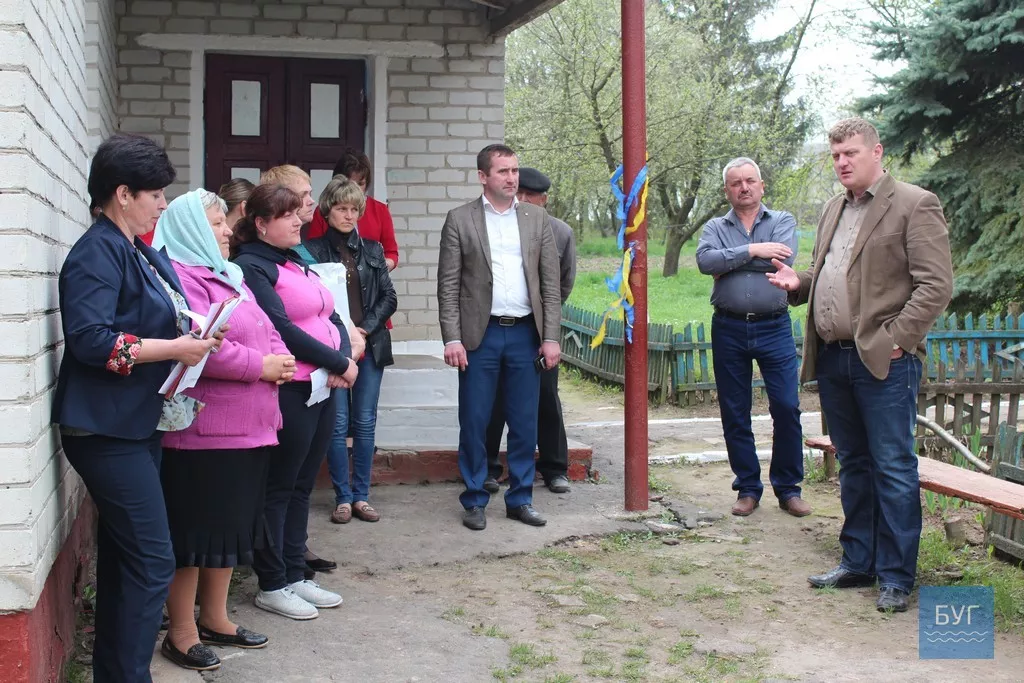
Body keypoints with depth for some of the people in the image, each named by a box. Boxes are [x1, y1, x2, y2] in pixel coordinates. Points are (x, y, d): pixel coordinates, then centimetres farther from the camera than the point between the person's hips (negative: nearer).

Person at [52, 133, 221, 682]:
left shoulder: (140, 253, 15)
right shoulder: (97, 254, -13)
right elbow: (90, 339, -23)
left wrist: (193, 332, 8)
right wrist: (174, 348, -20)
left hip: (136, 426, 10)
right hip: (107, 430, -10)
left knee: (123, 559, 15)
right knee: (152, 561, -10)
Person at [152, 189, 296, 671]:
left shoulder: (229, 276, 20)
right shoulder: (179, 277, -13)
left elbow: (267, 329, 22)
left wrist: (282, 359, 1)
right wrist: (261, 366, -18)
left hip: (248, 428, 10)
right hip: (202, 432, -10)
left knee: (233, 527, 16)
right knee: (195, 532, -1)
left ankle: (215, 618, 29)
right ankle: (181, 632, 10)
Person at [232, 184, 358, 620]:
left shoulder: (297, 265, 18)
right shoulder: (252, 267, -9)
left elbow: (331, 318, 14)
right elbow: (281, 328, -18)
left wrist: (344, 359, -6)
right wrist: (340, 363, -14)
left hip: (323, 387, 9)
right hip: (288, 391, -8)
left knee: (301, 486, 14)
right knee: (278, 489, 0)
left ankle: (294, 575, 23)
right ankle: (272, 585, 10)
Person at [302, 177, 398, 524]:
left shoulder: (372, 249, 11)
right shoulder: (313, 250, 0)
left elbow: (389, 297, 9)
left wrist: (367, 327, -5)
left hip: (370, 345, 3)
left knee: (365, 423, 6)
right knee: (338, 424, -1)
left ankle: (361, 496, 14)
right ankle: (342, 498, 8)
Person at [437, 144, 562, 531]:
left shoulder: (536, 219, 8)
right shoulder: (460, 220, 1)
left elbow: (550, 282, 6)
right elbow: (448, 286, -1)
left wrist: (550, 337, 0)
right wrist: (452, 339, -9)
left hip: (526, 334, 2)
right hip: (480, 335, -2)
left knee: (524, 424, 8)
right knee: (474, 422, 3)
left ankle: (520, 499, 20)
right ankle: (474, 501, 16)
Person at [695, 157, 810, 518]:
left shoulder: (782, 221, 5)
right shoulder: (715, 228, 8)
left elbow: (784, 259, -15)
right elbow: (705, 260, -13)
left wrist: (729, 263, -11)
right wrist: (752, 251, -18)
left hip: (774, 328, -1)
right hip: (729, 329, 2)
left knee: (786, 408, -4)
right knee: (735, 414, 7)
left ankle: (788, 488, 11)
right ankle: (748, 488, 19)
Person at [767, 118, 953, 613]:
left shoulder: (914, 205, -6)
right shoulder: (834, 210, 18)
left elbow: (936, 284, -12)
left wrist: (896, 338, -17)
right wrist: (799, 283, 5)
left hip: (882, 361, -7)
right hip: (833, 358, 8)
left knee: (893, 468, -1)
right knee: (853, 465, 15)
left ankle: (896, 577, 7)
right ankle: (858, 563, 25)